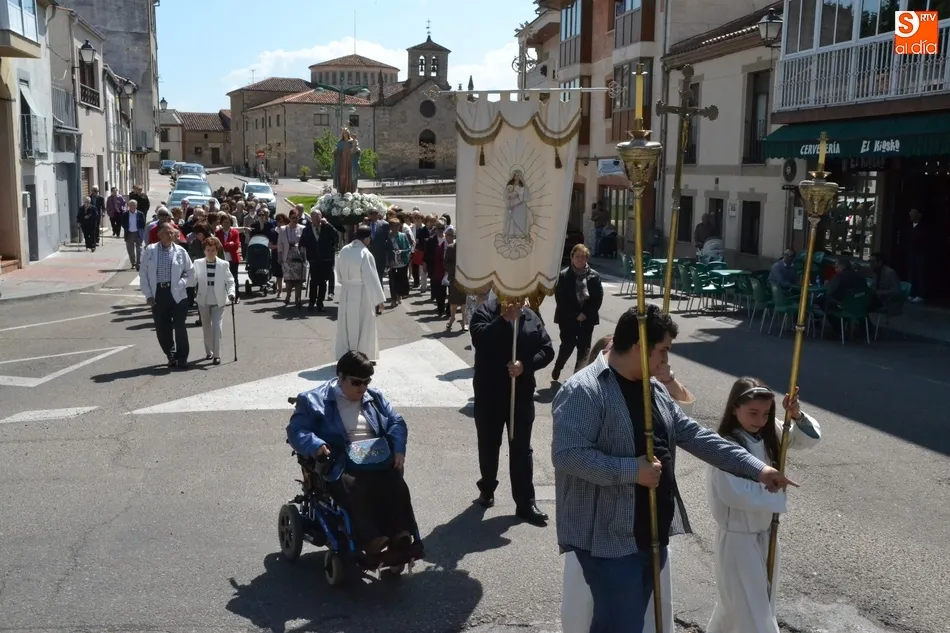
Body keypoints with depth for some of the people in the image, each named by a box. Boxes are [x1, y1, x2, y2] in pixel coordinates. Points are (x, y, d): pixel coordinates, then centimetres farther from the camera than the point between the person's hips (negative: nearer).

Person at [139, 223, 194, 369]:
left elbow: (190, 272, 9)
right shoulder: (150, 250, 2)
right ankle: (170, 356, 24)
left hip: (177, 294, -1)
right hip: (158, 294, 1)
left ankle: (182, 358, 9)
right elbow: (143, 274, 4)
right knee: (162, 328, 7)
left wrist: (181, 285, -7)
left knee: (180, 327, -1)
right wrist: (148, 294, -2)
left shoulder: (181, 251, 2)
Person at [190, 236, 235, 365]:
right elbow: (193, 280, -1)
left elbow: (230, 281, -2)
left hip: (218, 301, -2)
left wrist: (231, 293, -19)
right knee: (206, 328, 15)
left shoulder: (224, 264, -5)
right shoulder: (197, 263, -2)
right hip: (203, 301, 2)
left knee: (217, 328, -9)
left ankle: (217, 355, -6)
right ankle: (209, 352, 30)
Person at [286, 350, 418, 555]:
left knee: (397, 486, -28)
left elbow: (397, 422, 18)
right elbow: (296, 430, -1)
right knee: (354, 489, -37)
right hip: (340, 467, -3)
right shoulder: (314, 400, 6)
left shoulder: (375, 397, 20)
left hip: (378, 462, 4)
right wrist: (316, 445, -22)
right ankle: (371, 541, -43)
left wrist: (398, 449, -3)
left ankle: (401, 539, -33)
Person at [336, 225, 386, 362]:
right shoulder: (365, 254, -20)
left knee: (345, 325, 15)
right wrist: (379, 299, -14)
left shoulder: (344, 250, -1)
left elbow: (339, 271, 11)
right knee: (363, 327, 6)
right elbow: (372, 278, -19)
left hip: (346, 292, 6)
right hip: (361, 294, -6)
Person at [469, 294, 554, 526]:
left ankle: (526, 503, 11)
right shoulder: (485, 311, -6)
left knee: (521, 448, 6)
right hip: (489, 393, -1)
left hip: (522, 393, 2)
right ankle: (487, 488, 35)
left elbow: (547, 350, 0)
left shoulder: (530, 317, 3)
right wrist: (504, 319, -30)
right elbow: (479, 339, -24)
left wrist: (526, 364, -15)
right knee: (489, 444, 14)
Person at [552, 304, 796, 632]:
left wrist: (757, 469, 9)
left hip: (653, 535, 9)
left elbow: (694, 435, 13)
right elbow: (566, 454, -25)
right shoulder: (583, 390, -17)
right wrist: (632, 470, -23)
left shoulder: (655, 389, 11)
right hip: (610, 539, -9)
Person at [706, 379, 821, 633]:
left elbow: (810, 438, 1)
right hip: (737, 537, -7)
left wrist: (797, 416, -19)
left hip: (765, 532, 8)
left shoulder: (768, 435, 0)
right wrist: (776, 493, -17)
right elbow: (736, 494, -30)